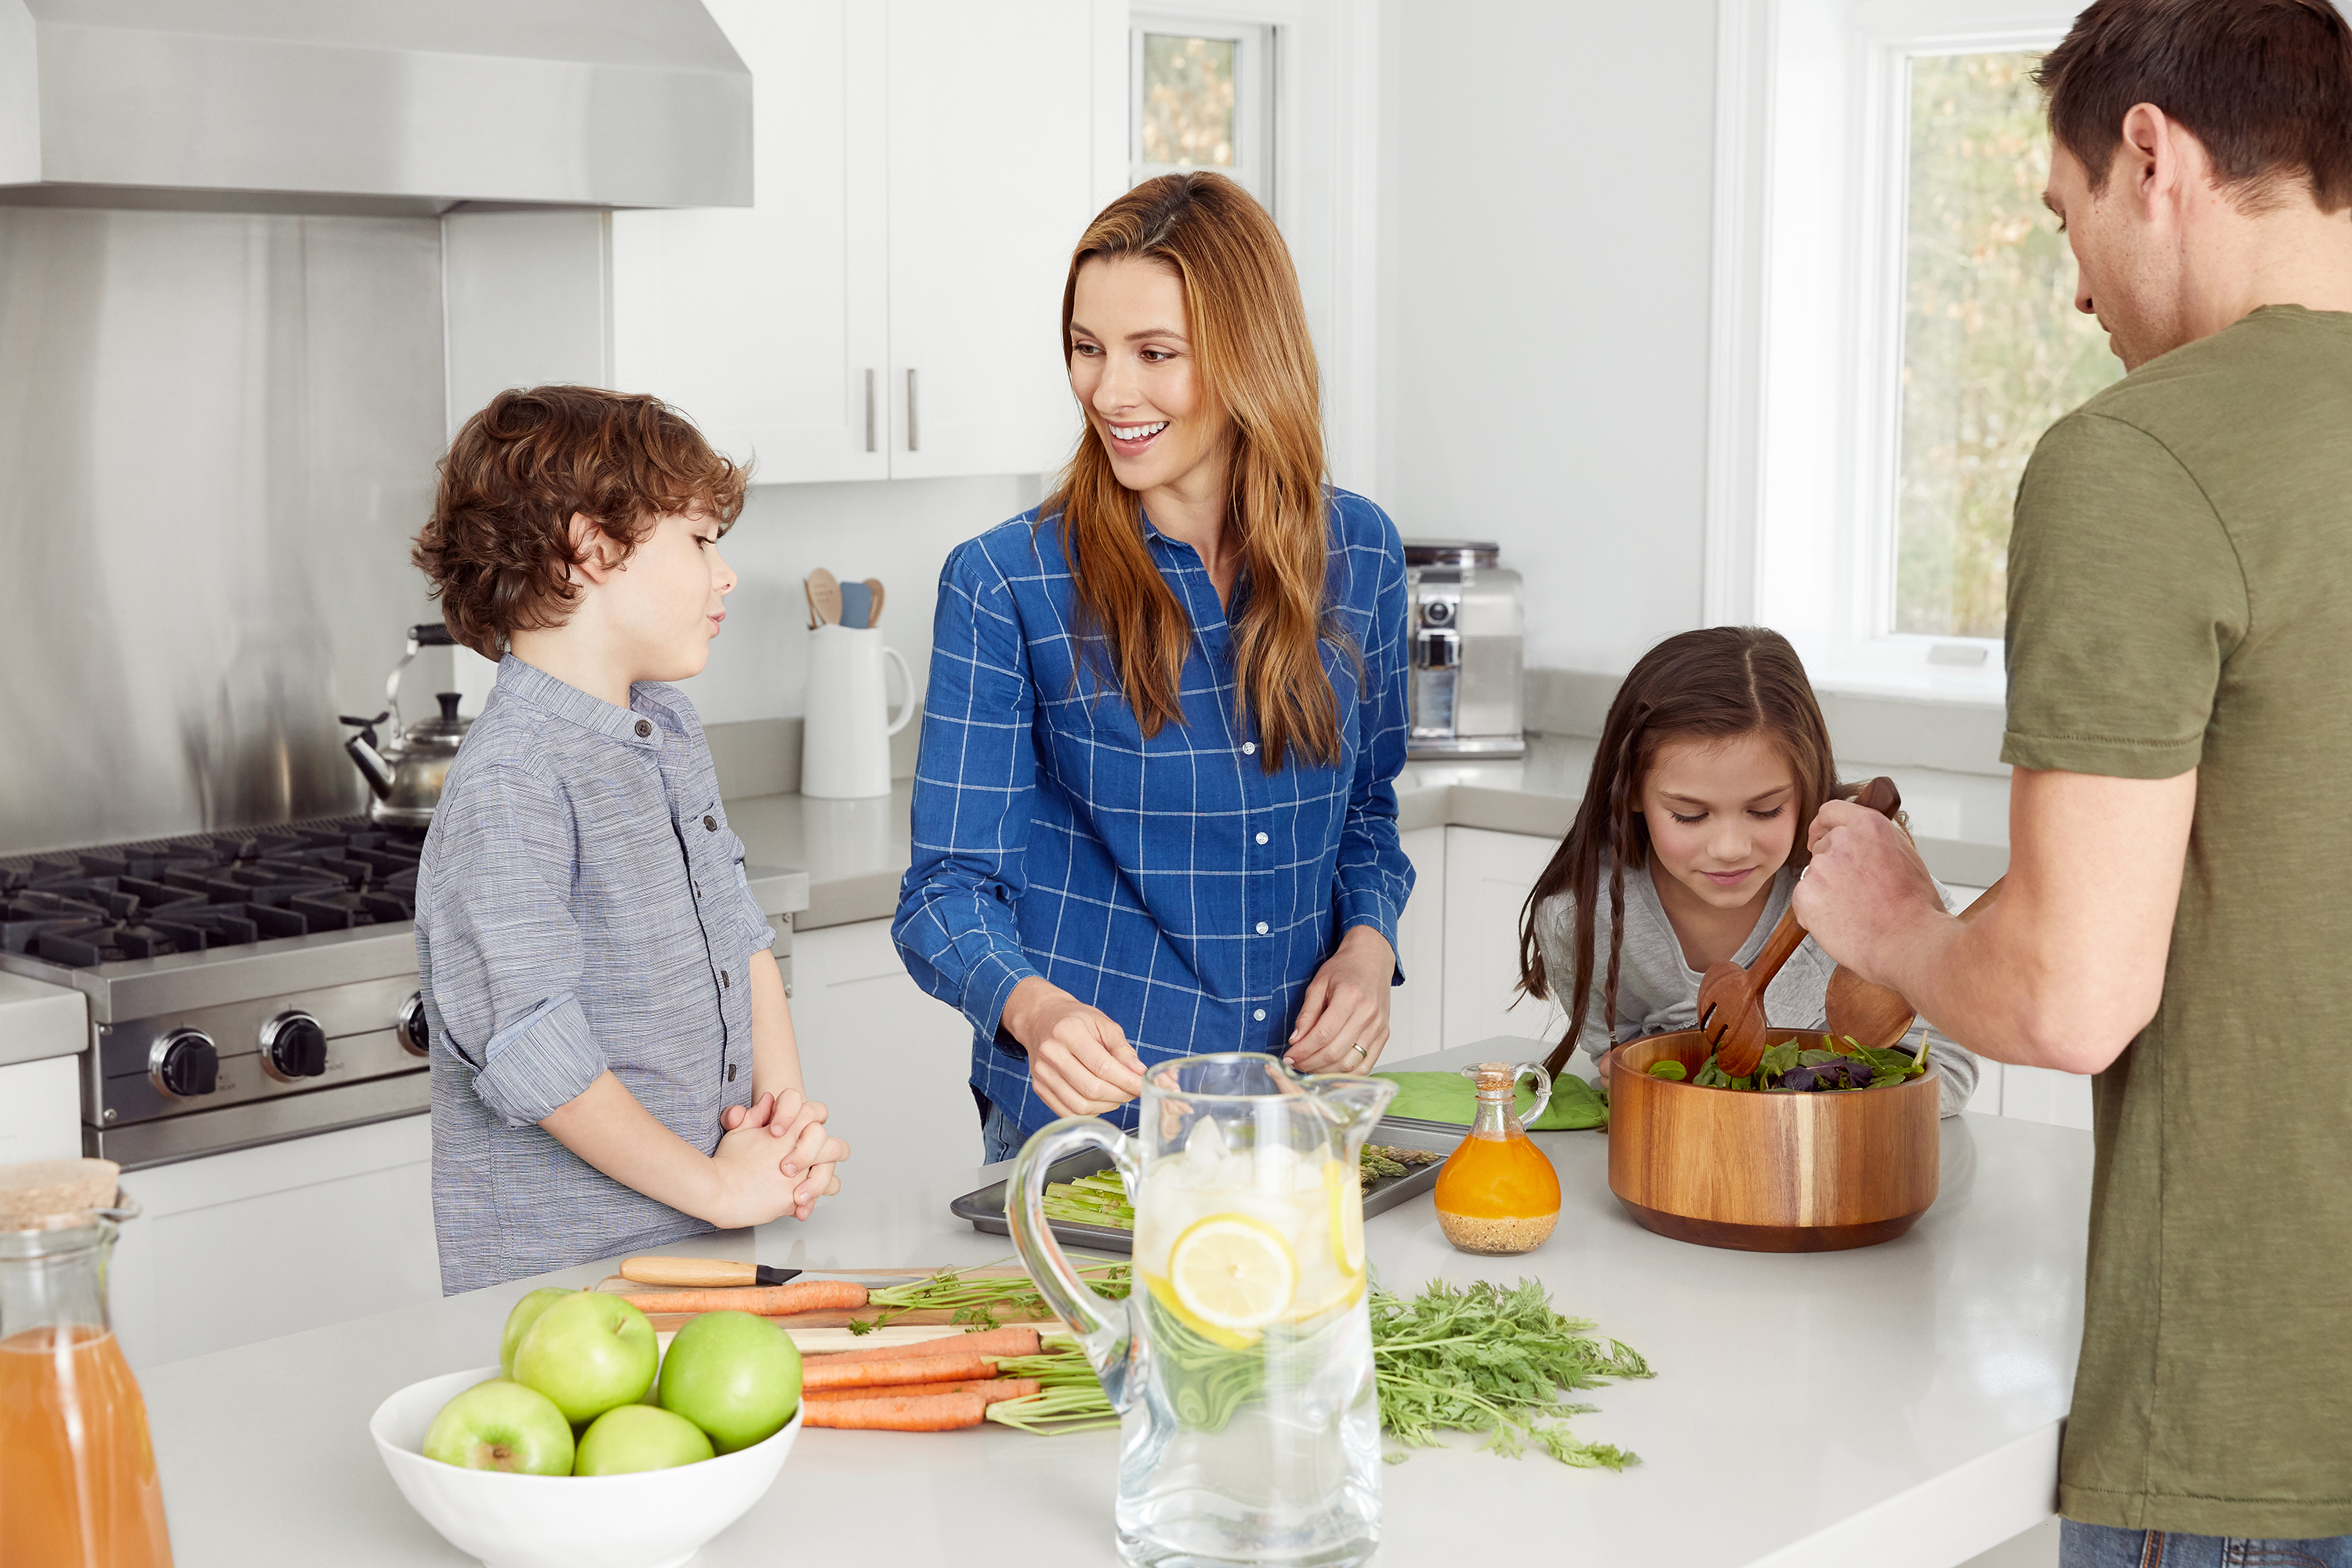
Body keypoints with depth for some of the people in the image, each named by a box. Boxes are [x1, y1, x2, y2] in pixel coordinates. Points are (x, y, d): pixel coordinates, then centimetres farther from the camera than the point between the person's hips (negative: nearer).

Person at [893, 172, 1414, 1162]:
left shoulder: (1358, 554, 1)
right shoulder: (1005, 585, -11)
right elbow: (950, 887, -11)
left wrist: (1368, 941, -5)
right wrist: (1032, 1006, -31)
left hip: (1300, 1108, 3)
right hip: (1077, 1117, -3)